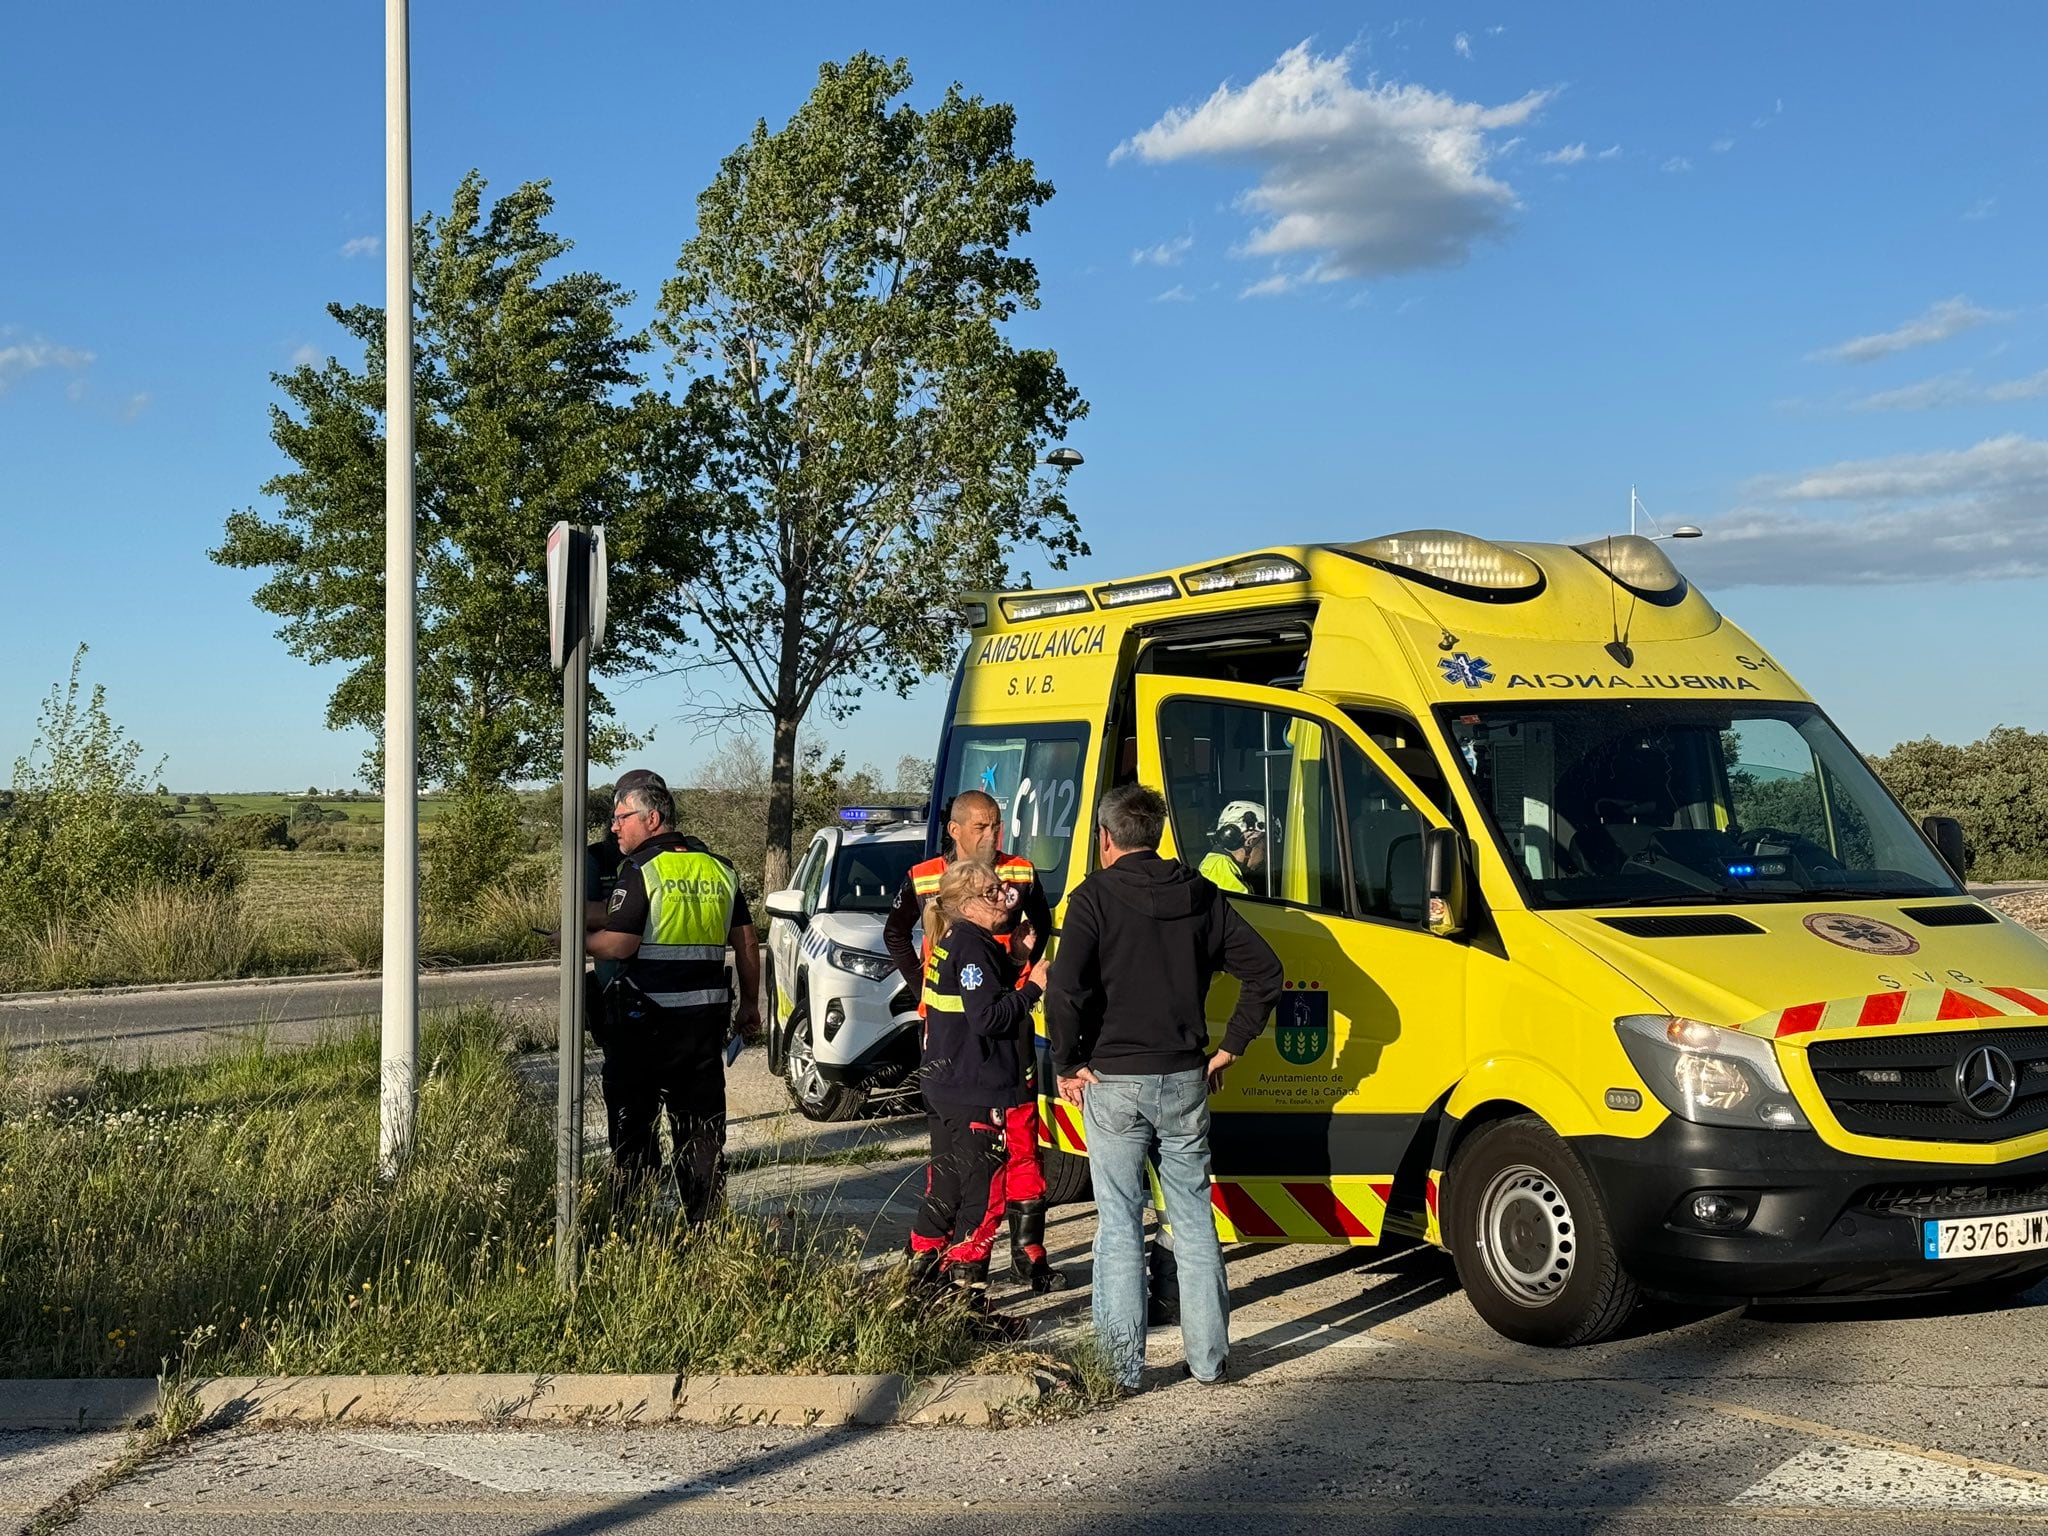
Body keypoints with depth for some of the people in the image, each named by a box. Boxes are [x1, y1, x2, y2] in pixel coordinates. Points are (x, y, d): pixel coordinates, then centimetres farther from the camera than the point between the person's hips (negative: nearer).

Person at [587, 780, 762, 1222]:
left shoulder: (641, 870, -11)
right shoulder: (719, 869, 9)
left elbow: (618, 944, -17)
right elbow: (747, 944, 11)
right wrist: (750, 1003, 19)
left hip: (647, 1018, -6)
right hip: (707, 1015, 6)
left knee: (632, 1121, 6)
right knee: (701, 1124, 12)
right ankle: (705, 1221, 15)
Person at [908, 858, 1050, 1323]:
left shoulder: (953, 945, 14)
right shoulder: (973, 949, -17)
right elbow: (989, 1018, -23)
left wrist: (1016, 959, 9)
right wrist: (1032, 987, -18)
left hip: (944, 1087, 10)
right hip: (976, 1095, -10)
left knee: (946, 1184, 20)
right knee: (984, 1192, -4)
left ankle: (921, 1268, 29)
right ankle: (967, 1292, -1)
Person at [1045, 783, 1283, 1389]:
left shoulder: (1094, 897, -8)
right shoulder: (1199, 894, 7)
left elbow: (1065, 990, -19)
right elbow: (1264, 970, 4)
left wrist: (1066, 1066, -7)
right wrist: (1230, 1048, 8)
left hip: (1114, 1083, -4)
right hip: (1185, 1080, 4)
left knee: (1120, 1224, 3)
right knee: (1193, 1219, 12)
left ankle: (1123, 1364, 6)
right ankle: (1209, 1356, 16)